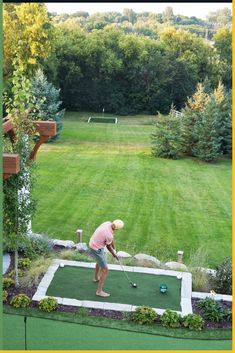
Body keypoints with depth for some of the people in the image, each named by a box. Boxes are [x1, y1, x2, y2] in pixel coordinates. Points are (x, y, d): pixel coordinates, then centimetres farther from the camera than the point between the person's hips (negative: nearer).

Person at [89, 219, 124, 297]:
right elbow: (108, 246, -11)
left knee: (100, 261, 35)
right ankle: (99, 291, 5)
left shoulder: (107, 223, -12)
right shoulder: (109, 235, -32)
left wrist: (114, 248, 10)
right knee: (105, 270, -2)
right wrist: (113, 254, 7)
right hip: (97, 249, -9)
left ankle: (96, 278, 57)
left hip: (93, 243, 9)